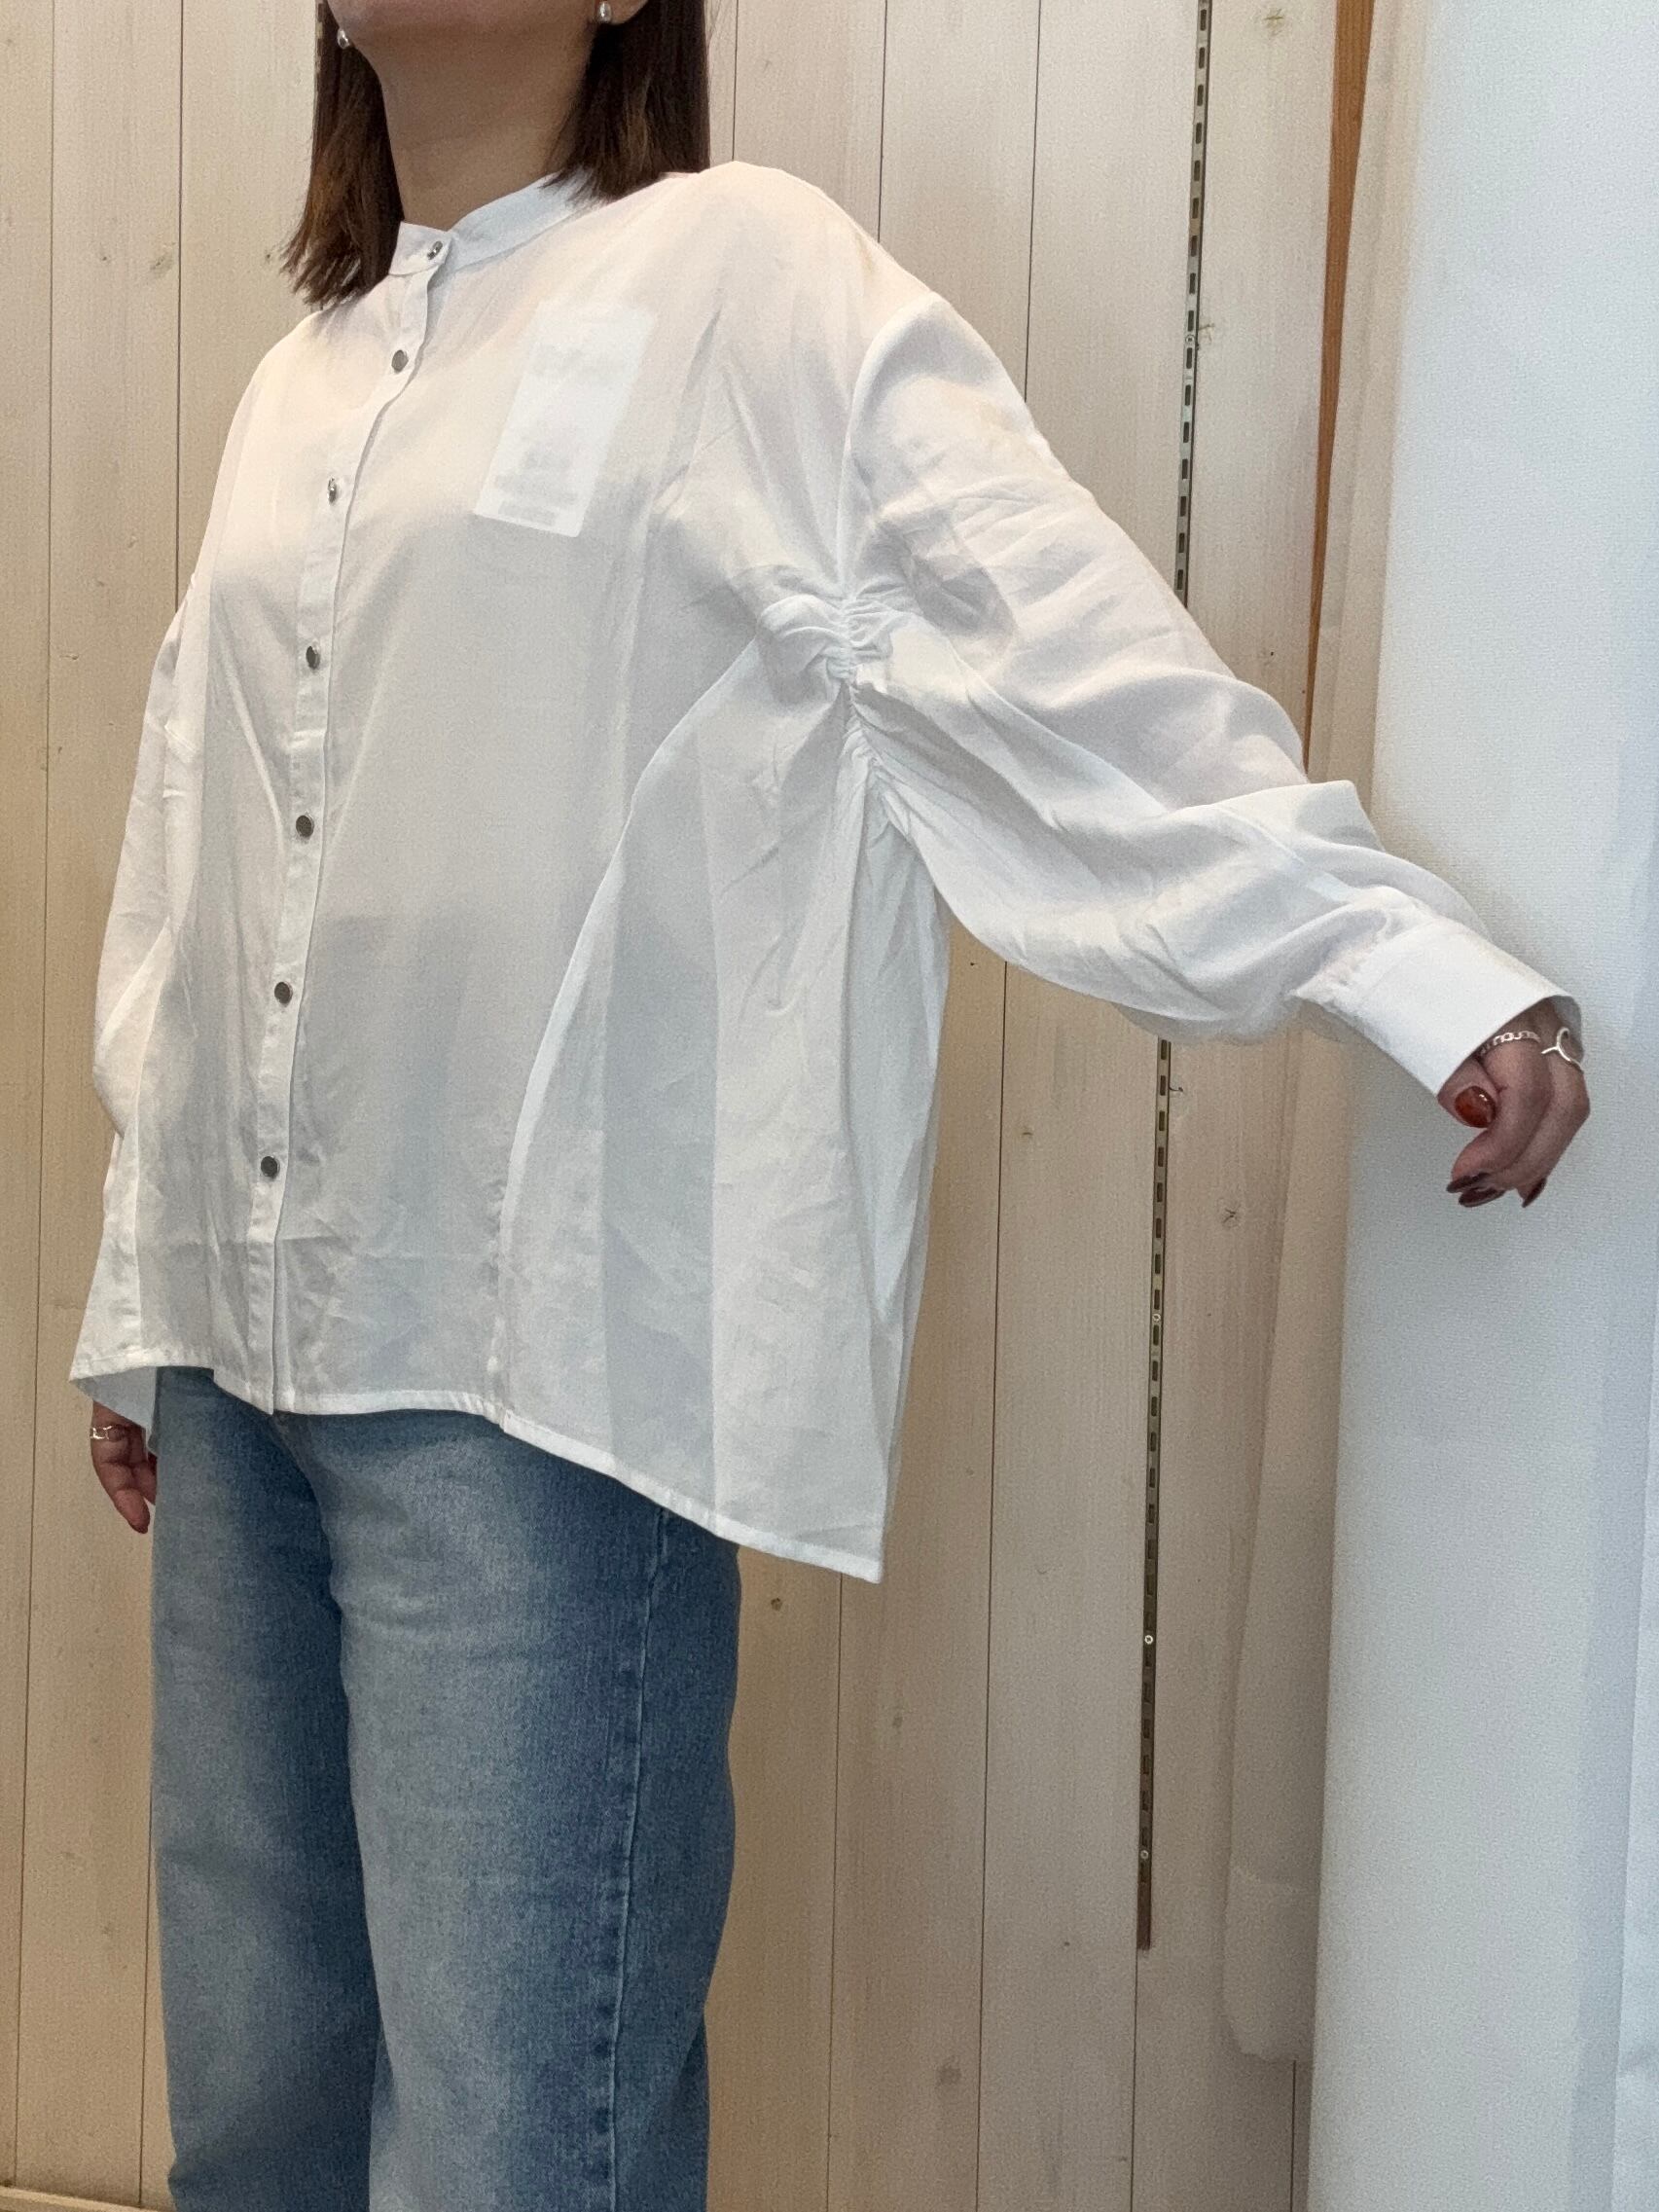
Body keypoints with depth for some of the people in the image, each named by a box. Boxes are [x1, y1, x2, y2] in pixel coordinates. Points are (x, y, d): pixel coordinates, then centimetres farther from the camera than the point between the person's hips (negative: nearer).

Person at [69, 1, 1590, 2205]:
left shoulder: (753, 281, -1)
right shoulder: (301, 381, 18)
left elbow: (1076, 654, -8)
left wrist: (1421, 969, -15)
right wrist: (139, 1305, 22)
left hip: (543, 1367, -6)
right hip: (250, 1361, 7)